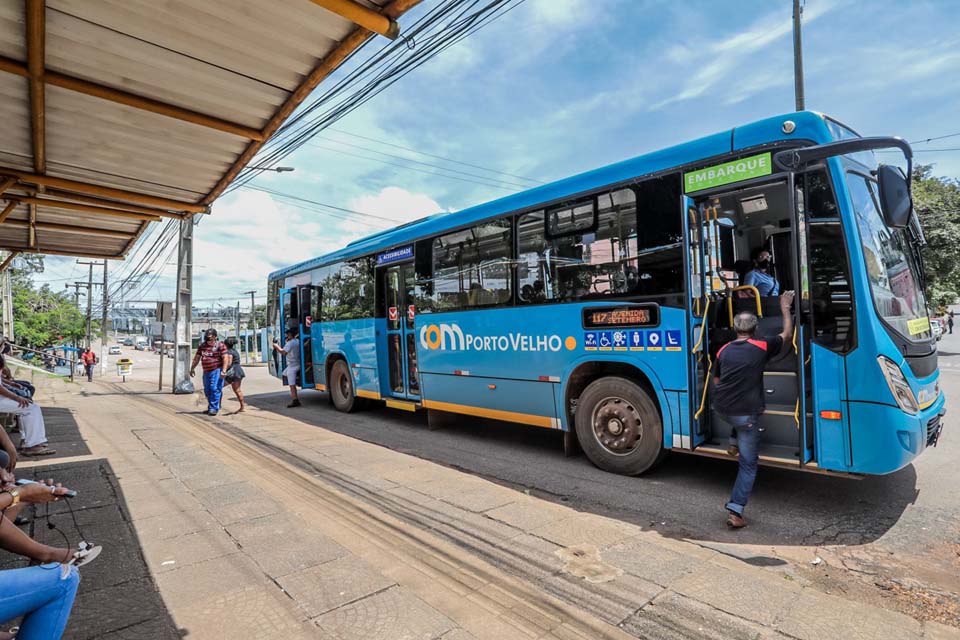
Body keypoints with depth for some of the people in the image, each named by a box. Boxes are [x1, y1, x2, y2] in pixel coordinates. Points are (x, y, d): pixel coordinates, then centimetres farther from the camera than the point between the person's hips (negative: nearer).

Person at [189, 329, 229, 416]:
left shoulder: (220, 345, -7)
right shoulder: (202, 345, 12)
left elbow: (225, 358, -12)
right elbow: (197, 358, 19)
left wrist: (223, 371, -20)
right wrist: (192, 368, 17)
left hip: (216, 371, -7)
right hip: (206, 372, 7)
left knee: (215, 389, -11)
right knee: (207, 391, 11)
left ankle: (214, 408, -7)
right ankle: (210, 407, 23)